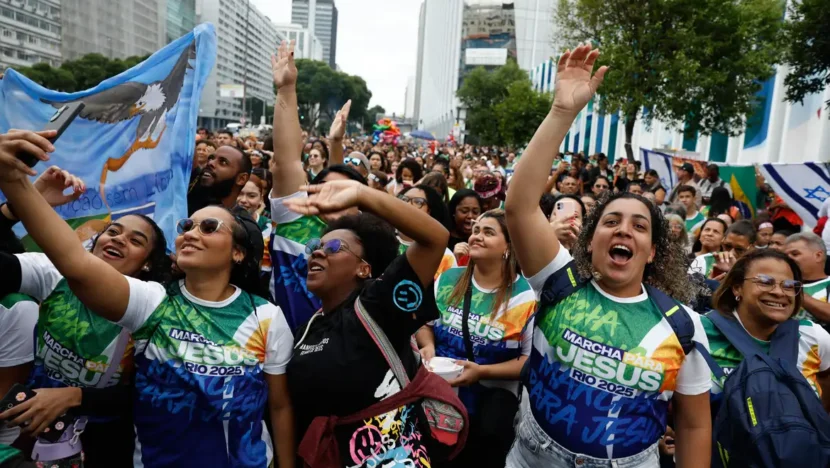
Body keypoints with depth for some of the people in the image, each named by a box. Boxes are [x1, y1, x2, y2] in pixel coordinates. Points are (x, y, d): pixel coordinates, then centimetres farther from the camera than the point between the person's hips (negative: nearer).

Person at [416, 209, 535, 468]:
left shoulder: (524, 296, -10)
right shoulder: (448, 279, 0)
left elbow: (532, 359, -10)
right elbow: (425, 322, 13)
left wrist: (483, 372, -19)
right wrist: (428, 346, -8)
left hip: (491, 396, -3)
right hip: (439, 388, 3)